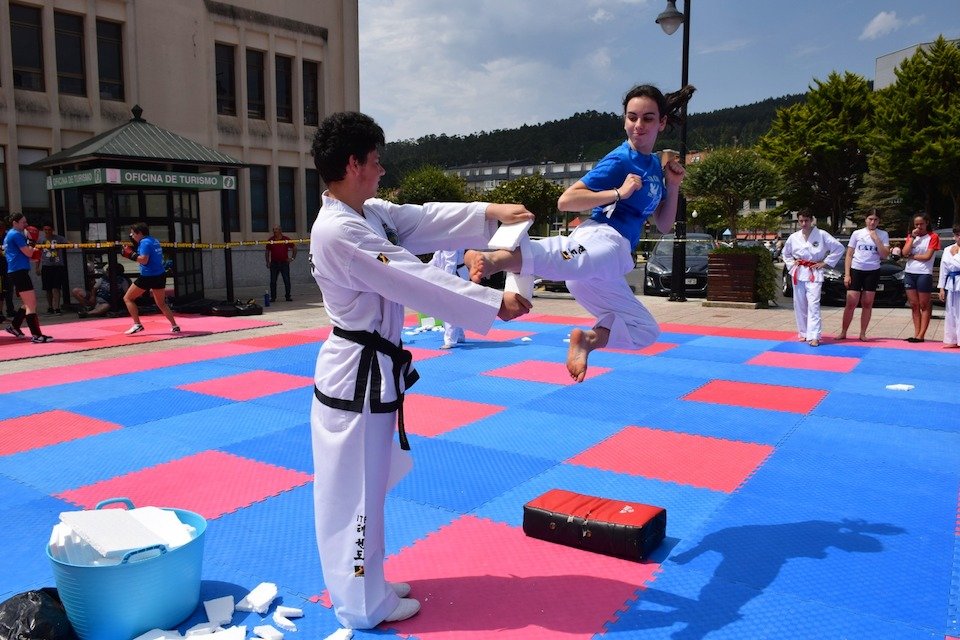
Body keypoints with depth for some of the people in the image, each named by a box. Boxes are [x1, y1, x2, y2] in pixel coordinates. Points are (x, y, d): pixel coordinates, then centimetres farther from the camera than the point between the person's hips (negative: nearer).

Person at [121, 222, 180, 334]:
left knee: (127, 298, 6)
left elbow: (143, 260, -22)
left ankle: (137, 325, -1)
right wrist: (133, 250, 14)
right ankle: (174, 326, 13)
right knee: (161, 303, 19)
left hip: (148, 277, -8)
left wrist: (131, 253, -12)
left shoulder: (145, 242, -12)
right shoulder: (154, 240, 14)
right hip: (160, 275, 8)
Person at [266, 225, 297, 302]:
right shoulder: (271, 240, 4)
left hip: (284, 263, -1)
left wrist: (292, 258, 1)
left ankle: (288, 296, 9)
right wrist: (267, 262, 4)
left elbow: (294, 248, 9)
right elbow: (267, 251, 11)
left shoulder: (286, 239, 0)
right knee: (273, 281, 2)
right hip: (274, 263, 1)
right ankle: (273, 297, 8)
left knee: (287, 280, -1)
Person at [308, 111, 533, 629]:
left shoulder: (370, 213, 8)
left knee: (365, 484, 21)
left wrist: (492, 212, -9)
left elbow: (429, 221, 4)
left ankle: (364, 583, 39)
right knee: (355, 490, 5)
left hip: (370, 369, 10)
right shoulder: (337, 231, -23)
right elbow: (416, 281, -24)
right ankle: (364, 605, 23)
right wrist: (495, 304, -19)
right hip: (358, 375, -10)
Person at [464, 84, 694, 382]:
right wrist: (619, 192, -13)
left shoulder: (654, 165, 20)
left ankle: (586, 340, 11)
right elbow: (565, 201, -8)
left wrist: (673, 187, 9)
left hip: (612, 262, 8)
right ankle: (493, 258, -70)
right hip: (602, 239, -8)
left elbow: (663, 226, 23)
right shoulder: (620, 160, -2)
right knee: (578, 259, -48)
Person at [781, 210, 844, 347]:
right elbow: (786, 254, 22)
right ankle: (803, 333, 21)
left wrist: (825, 263, -5)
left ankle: (813, 336, -15)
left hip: (814, 274, -4)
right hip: (798, 273, 4)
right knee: (799, 305, 8)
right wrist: (792, 265, 6)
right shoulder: (793, 237, 5)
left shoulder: (822, 235, -5)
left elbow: (839, 248, -2)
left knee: (813, 304, -13)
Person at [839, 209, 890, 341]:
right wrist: (846, 274, -5)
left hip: (873, 272, 1)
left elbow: (885, 255, -5)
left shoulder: (883, 235, 3)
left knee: (867, 304, 6)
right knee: (851, 304, -3)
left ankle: (862, 334, 12)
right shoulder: (857, 233, 2)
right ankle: (843, 332, 3)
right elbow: (849, 255, 3)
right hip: (856, 270, -1)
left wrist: (876, 239, -12)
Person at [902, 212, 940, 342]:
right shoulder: (911, 236, 13)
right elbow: (905, 253, -2)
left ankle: (921, 335, -2)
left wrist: (911, 256, -2)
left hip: (924, 274, -5)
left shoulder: (933, 237, -1)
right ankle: (916, 333, 8)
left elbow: (927, 256, -11)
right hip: (909, 273, 5)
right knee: (914, 305, 6)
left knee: (924, 305, 0)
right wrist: (912, 237, -5)